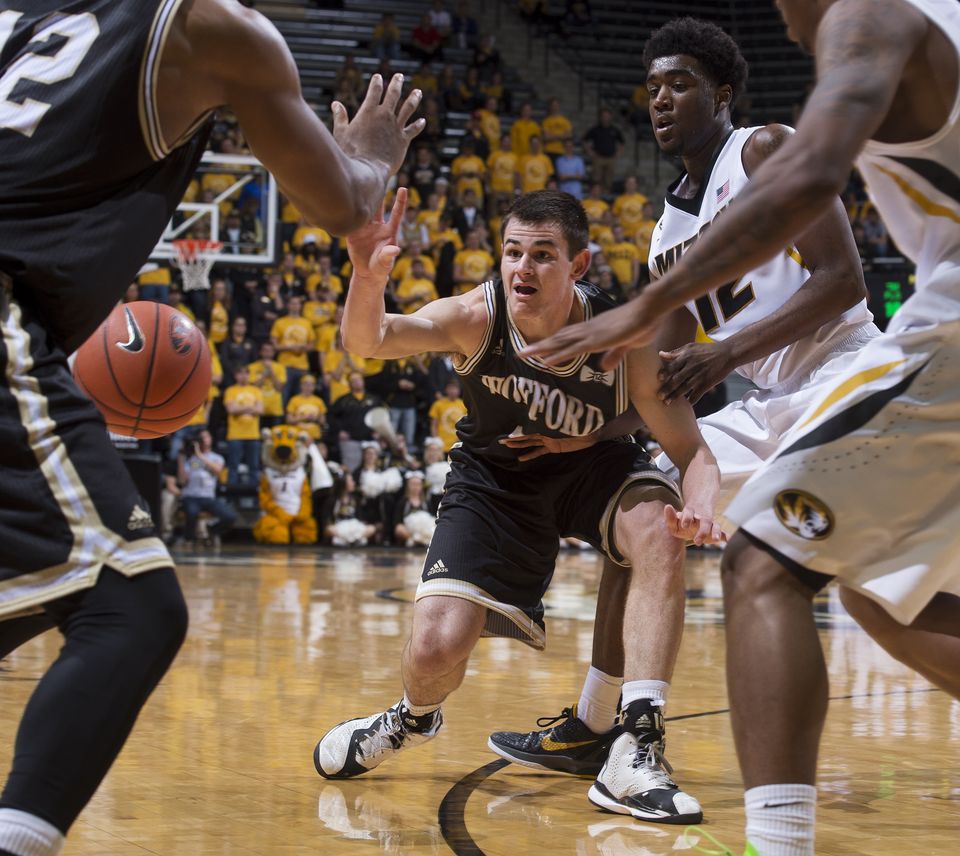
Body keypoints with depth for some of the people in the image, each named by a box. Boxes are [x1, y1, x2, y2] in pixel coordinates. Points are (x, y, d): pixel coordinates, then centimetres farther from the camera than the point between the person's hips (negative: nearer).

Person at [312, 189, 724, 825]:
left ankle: (636, 751, -28)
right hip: (494, 478, 0)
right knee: (435, 650, -15)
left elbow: (693, 451, -22)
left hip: (592, 466, 0)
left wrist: (699, 506, -45)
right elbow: (369, 340, -39)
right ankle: (413, 719, 27)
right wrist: (369, 277, -61)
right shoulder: (477, 317, -26)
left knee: (662, 531, -33)